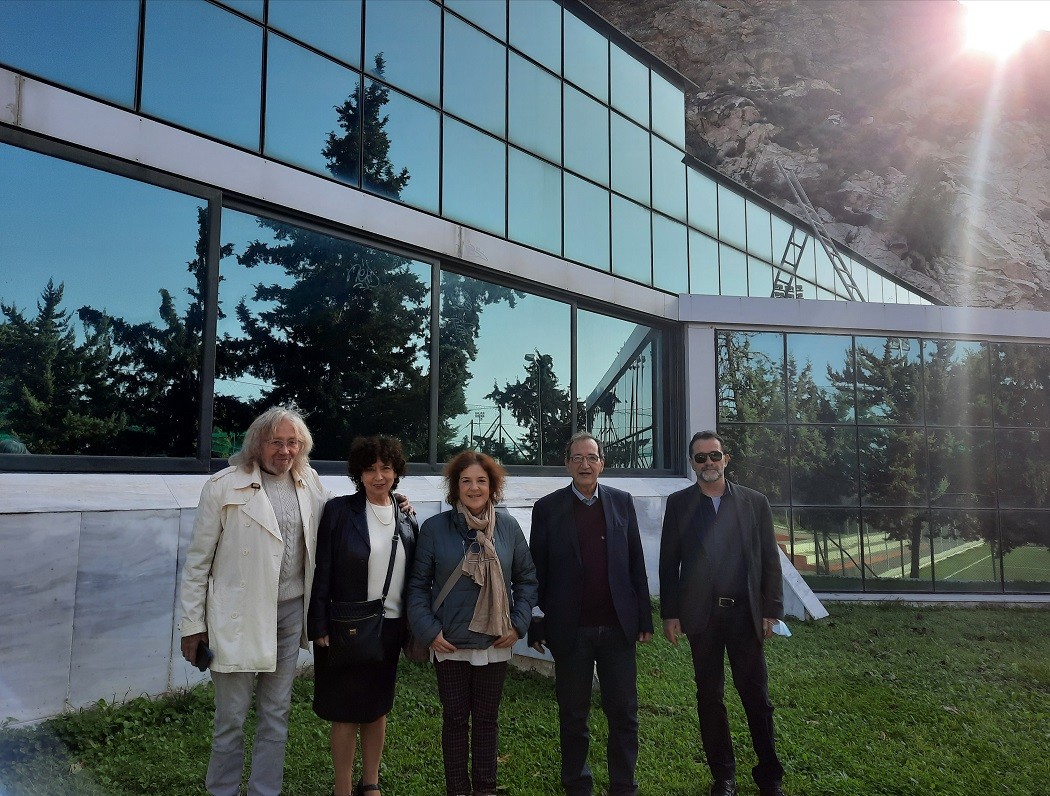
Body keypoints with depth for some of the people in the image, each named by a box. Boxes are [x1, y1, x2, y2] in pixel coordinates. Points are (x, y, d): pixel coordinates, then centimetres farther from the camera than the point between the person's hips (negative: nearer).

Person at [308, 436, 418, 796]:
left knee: (378, 709, 17)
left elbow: (413, 576, 8)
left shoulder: (406, 518, 4)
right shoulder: (339, 510, -9)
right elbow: (322, 572, -9)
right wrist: (321, 627, -12)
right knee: (347, 714, 7)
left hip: (391, 627, 4)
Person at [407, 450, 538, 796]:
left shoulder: (508, 527, -3)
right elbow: (418, 584, -2)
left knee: (487, 718, 14)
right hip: (450, 644, -1)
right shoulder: (434, 528, -7)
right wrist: (429, 630, -8)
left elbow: (526, 579, 5)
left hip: (496, 642, 1)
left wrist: (518, 624, -2)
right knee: (455, 719, 12)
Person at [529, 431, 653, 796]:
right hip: (571, 630, -1)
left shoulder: (621, 502, 4)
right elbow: (538, 572, -1)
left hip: (618, 628, 2)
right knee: (574, 716, 12)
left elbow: (636, 564, 6)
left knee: (624, 714, 8)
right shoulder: (547, 508, -2)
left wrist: (644, 619, 4)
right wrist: (536, 628, -2)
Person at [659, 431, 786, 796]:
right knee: (710, 697, 10)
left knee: (757, 696, 6)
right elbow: (668, 562, 2)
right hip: (702, 615, 0)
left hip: (745, 614, 0)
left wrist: (772, 610, -1)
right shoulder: (678, 504, 3)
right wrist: (670, 614, -2)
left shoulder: (754, 502, 4)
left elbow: (770, 559, 4)